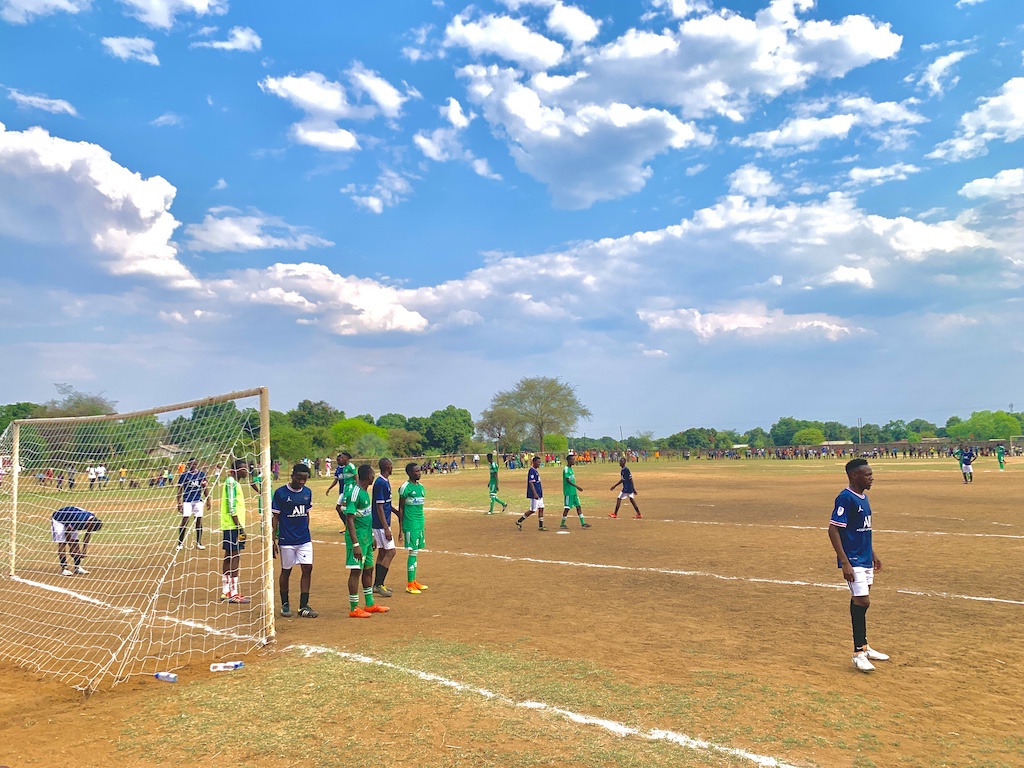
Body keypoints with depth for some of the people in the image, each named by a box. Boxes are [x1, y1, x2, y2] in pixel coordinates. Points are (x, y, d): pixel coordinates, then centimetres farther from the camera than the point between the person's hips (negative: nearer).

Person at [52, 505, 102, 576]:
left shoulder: (92, 520, -19)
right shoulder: (78, 521, -40)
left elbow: (88, 535, -6)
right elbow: (67, 533, -27)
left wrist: (84, 550, -4)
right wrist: (71, 550, -19)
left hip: (69, 522, 7)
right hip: (58, 520, -7)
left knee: (75, 542, -1)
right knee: (62, 543, -14)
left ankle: (77, 567, 0)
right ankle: (64, 568, -13)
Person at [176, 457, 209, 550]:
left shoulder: (201, 474, 5)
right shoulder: (183, 475, -3)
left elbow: (205, 488, 10)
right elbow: (180, 490, -1)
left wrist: (208, 500, 7)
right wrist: (179, 503, -6)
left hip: (198, 501, 3)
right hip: (187, 501, -3)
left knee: (199, 521, 4)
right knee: (185, 520, -7)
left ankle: (198, 543, 13)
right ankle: (180, 543, 3)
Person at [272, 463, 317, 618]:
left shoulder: (307, 492, 5)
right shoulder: (280, 493, -9)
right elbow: (275, 517, -6)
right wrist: (273, 540, -8)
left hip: (304, 539, 4)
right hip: (286, 540, -4)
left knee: (307, 569, -2)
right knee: (286, 571, 8)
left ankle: (303, 606, 4)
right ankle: (285, 604, 24)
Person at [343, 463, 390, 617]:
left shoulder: (365, 492, 11)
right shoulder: (354, 493, -19)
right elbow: (349, 520, -22)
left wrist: (371, 537, 22)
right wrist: (355, 544, -25)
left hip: (367, 538, 10)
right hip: (357, 537, -10)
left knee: (368, 569, 15)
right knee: (356, 570, -3)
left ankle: (370, 604, 25)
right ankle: (354, 609, 5)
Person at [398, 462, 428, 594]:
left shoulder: (421, 487, 11)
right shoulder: (405, 487, -11)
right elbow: (401, 508, -8)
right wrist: (401, 528, -9)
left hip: (420, 524, 7)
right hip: (410, 525, -7)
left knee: (416, 552, 12)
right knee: (413, 553, -6)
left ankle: (414, 581, 20)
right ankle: (409, 584, 0)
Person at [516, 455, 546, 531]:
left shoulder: (536, 471, 15)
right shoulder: (531, 470, -15)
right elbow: (531, 483, -21)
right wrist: (535, 494, -26)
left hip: (539, 494, 10)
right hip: (534, 494, -10)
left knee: (541, 508, 8)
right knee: (532, 510, -5)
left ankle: (541, 526, 12)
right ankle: (519, 521, 4)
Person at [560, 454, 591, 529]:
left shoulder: (571, 469, 14)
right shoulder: (566, 469, -14)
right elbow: (568, 480, -23)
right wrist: (576, 486, -30)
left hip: (574, 491, 9)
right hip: (568, 492, -9)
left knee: (578, 506, 7)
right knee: (567, 507, -3)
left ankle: (583, 523, 10)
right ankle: (562, 524, 8)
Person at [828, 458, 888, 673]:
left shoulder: (863, 497, 10)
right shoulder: (845, 498, -18)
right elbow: (833, 530, -22)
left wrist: (873, 555, 23)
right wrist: (845, 562, -24)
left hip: (865, 560, 9)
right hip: (853, 561, -9)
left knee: (860, 602, 16)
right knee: (862, 602, -9)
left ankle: (864, 647, 26)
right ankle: (858, 653, 1)